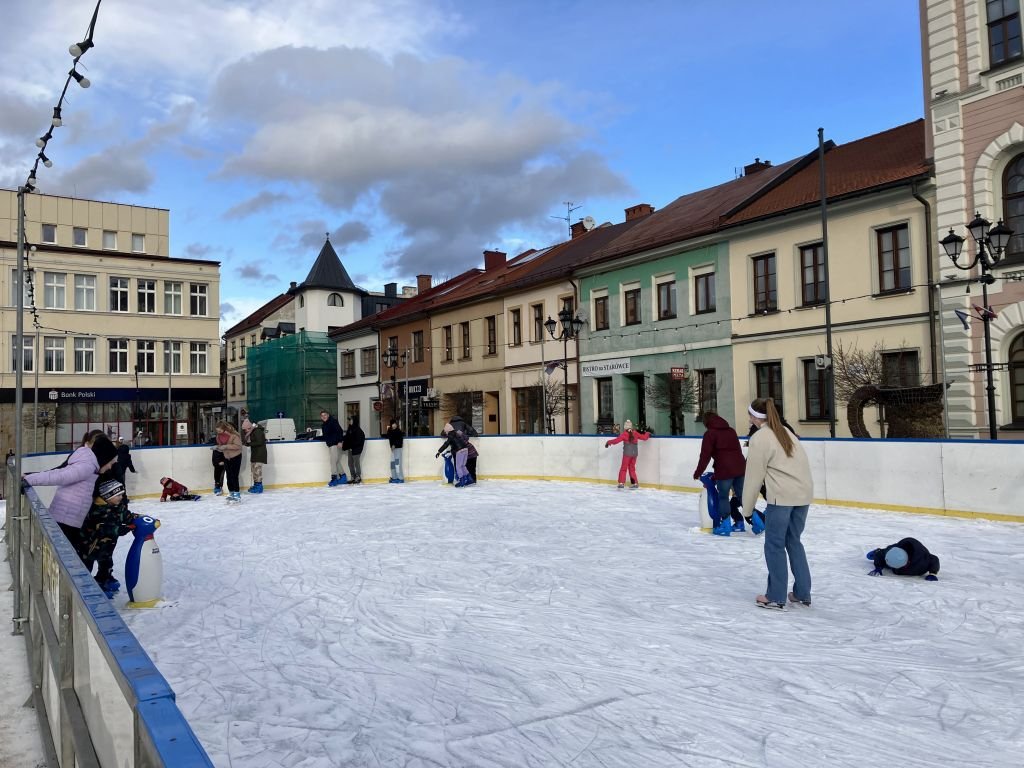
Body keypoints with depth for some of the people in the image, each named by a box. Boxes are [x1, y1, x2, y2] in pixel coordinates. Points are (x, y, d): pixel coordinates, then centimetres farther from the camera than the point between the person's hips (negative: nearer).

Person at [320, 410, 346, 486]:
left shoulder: (333, 421, -8)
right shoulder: (325, 425, 17)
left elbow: (340, 431, -16)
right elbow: (325, 436, 24)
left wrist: (339, 441, -23)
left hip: (336, 444, -9)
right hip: (330, 445, 9)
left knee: (333, 460, -12)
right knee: (337, 461, 9)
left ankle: (334, 477, -10)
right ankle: (342, 476, 14)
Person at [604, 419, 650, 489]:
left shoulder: (624, 434, -9)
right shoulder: (635, 433, 5)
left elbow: (617, 440, -14)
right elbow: (644, 437, 15)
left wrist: (609, 442, -5)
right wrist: (648, 434, 35)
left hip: (627, 453, -5)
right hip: (634, 453, 5)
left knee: (623, 468, 2)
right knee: (632, 468, 13)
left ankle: (621, 483, -2)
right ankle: (635, 483, 12)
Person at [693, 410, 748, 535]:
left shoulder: (710, 433, 0)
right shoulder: (731, 431, 19)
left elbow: (705, 455, -6)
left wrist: (697, 473, 1)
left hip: (725, 469, -6)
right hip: (740, 467, 6)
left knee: (723, 497, 6)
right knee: (741, 496, 12)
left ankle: (725, 526, 7)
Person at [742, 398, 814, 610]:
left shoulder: (759, 438, -8)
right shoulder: (785, 432, 15)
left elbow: (754, 475, -6)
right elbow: (800, 463, 12)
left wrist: (747, 506, 4)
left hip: (782, 496, -8)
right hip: (803, 493, 8)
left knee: (775, 545, 4)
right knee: (794, 542, 18)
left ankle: (775, 597, 10)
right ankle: (802, 593, 23)